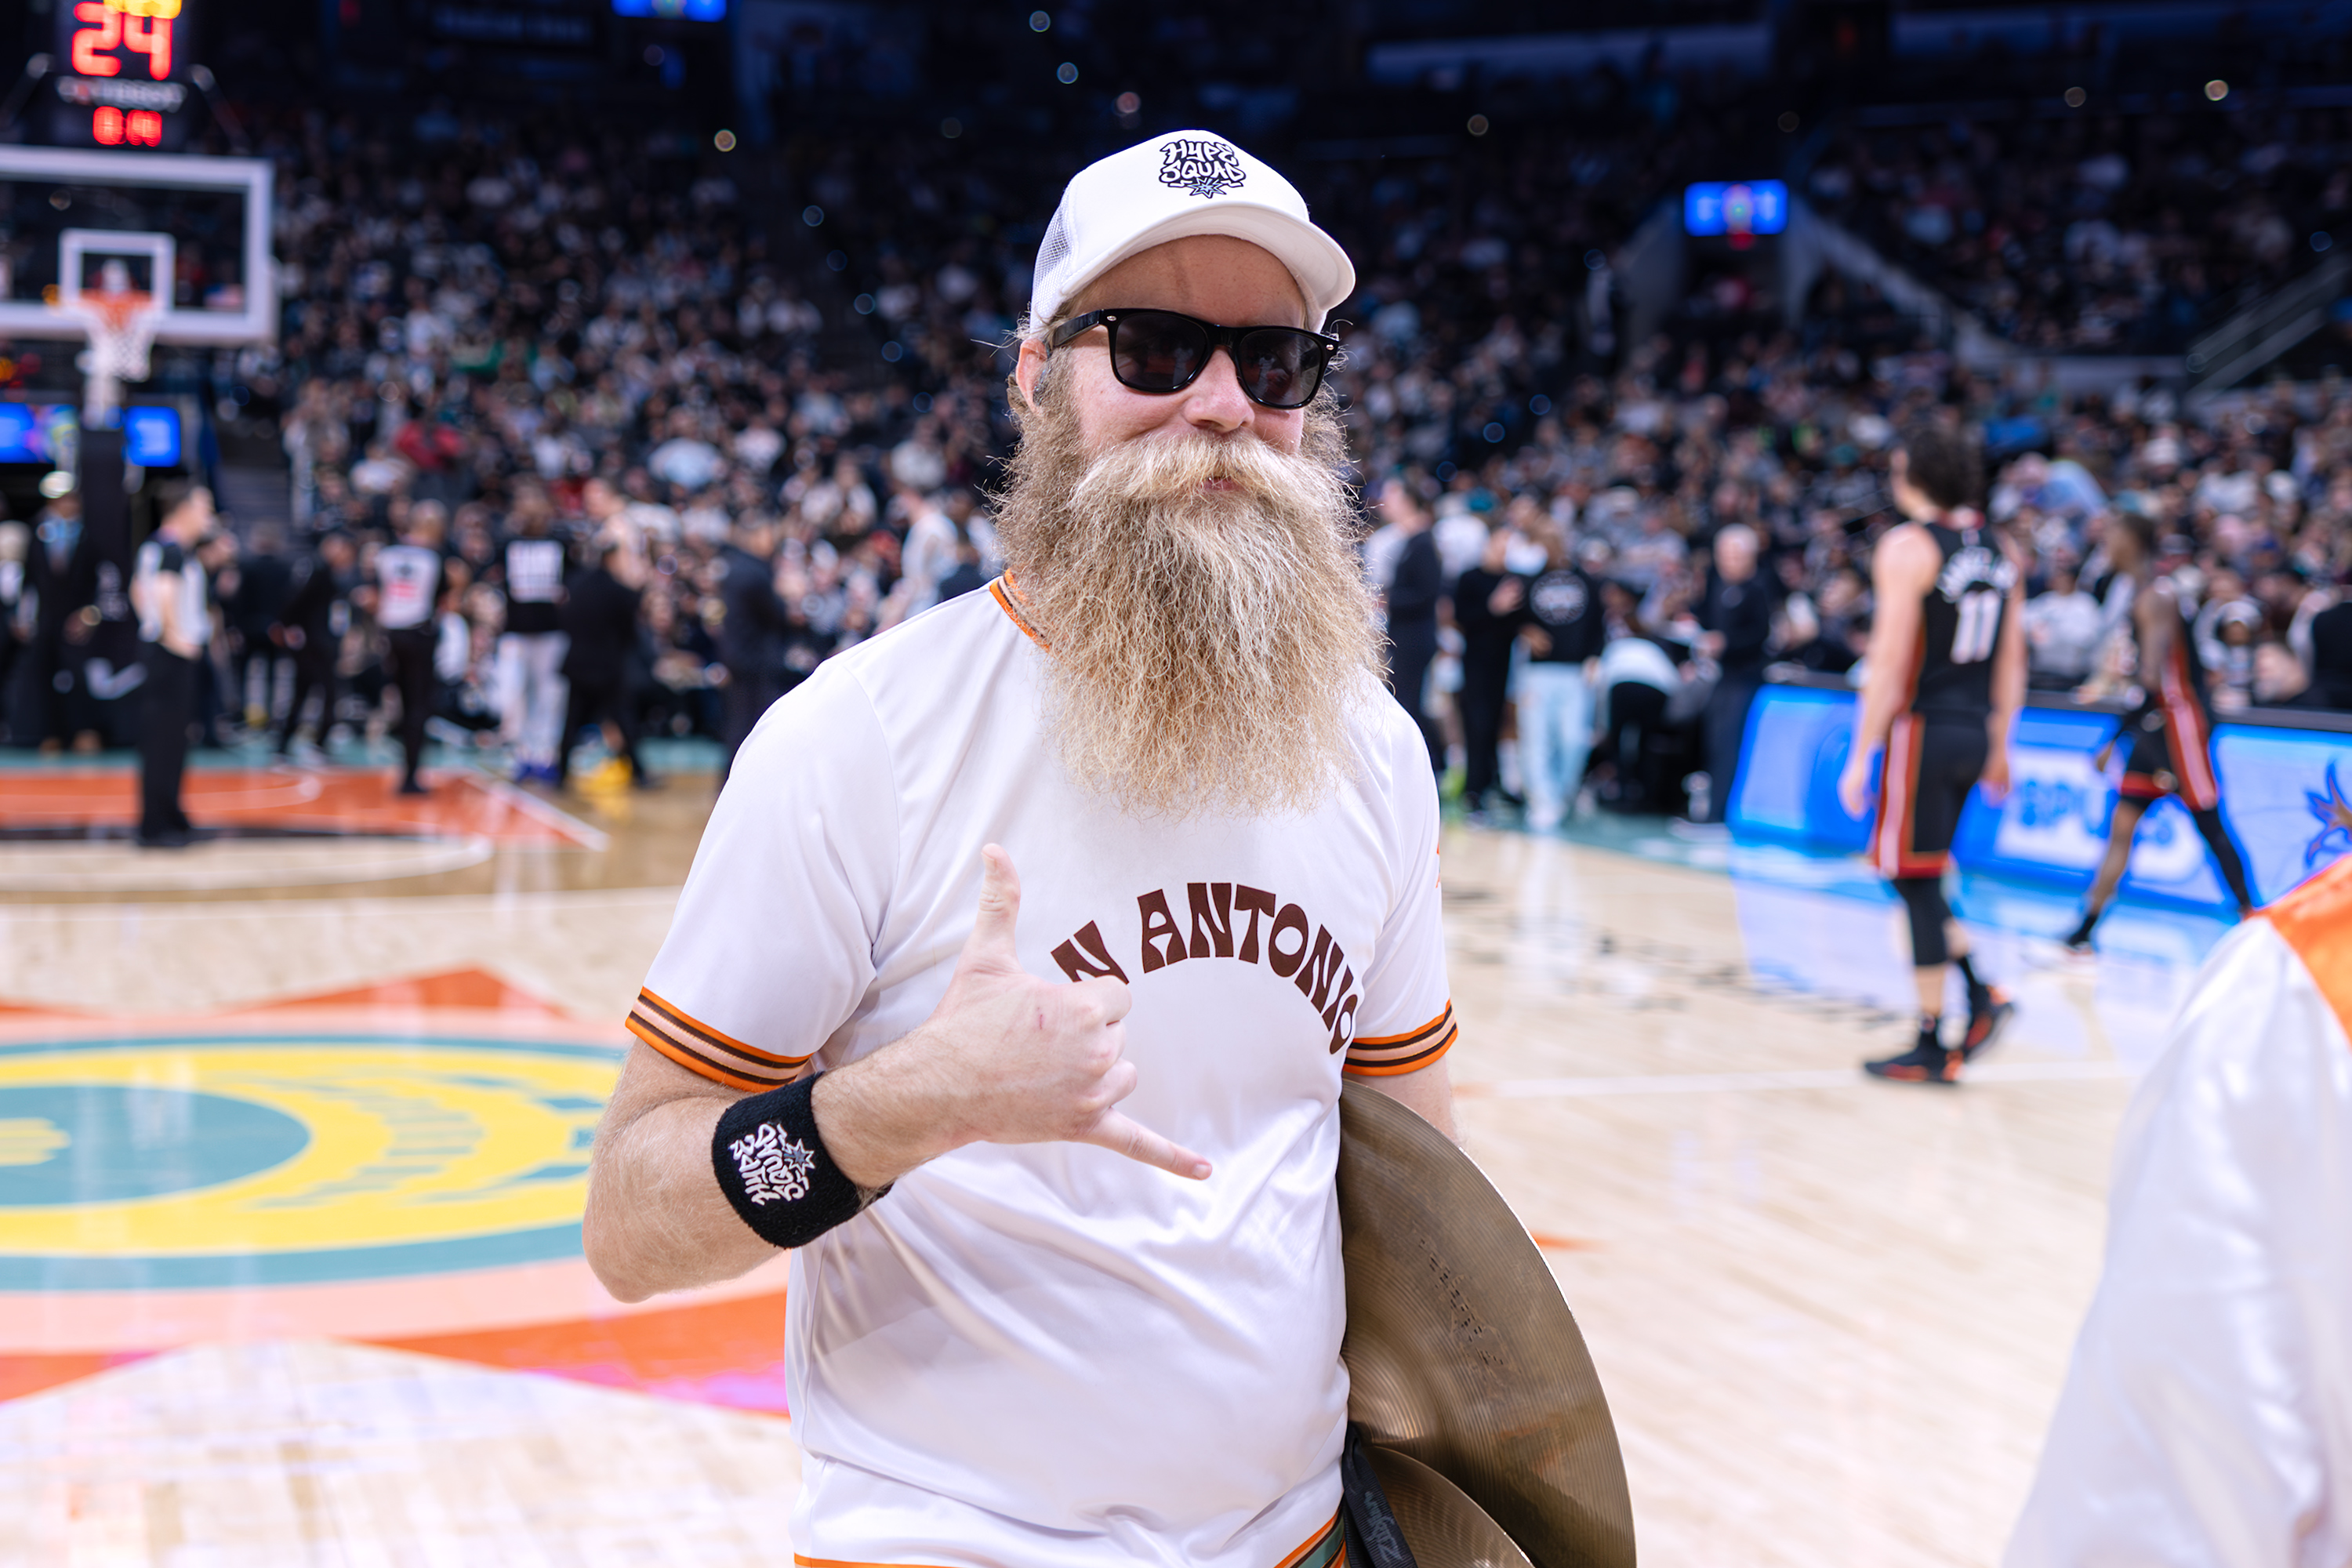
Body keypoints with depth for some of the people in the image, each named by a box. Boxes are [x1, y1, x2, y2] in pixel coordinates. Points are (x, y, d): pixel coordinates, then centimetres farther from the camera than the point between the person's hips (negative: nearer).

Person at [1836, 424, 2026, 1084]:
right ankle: (1982, 995, 7)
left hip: (1921, 728, -7)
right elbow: (2012, 664, 13)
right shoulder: (2001, 552, 10)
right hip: (1975, 732, 7)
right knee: (1920, 879, 21)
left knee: (1916, 882, 0)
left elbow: (1890, 662, -16)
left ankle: (1933, 1049, 5)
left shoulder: (1908, 547, -12)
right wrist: (1999, 749, 20)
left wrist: (1861, 757, -13)